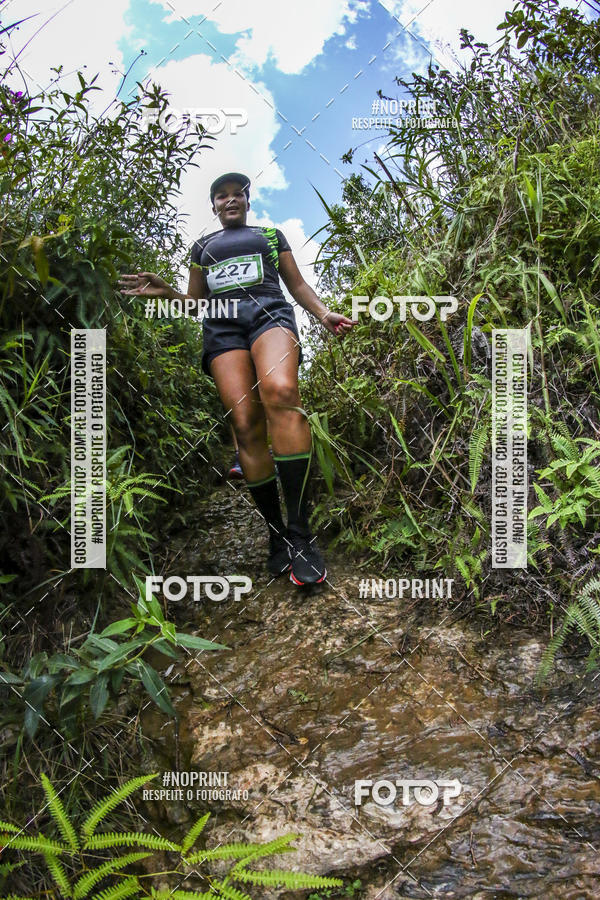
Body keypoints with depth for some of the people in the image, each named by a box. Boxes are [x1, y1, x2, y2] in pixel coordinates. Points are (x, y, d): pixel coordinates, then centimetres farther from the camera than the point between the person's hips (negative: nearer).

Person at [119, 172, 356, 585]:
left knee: (280, 392, -35)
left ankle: (301, 533, -36)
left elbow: (297, 284, 23)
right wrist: (165, 292, 8)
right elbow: (195, 300, 30)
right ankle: (278, 536, -13)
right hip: (222, 323, 3)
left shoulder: (271, 234, 28)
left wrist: (324, 312, 3)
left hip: (269, 312, -2)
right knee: (245, 424, -19)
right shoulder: (203, 245, 31)